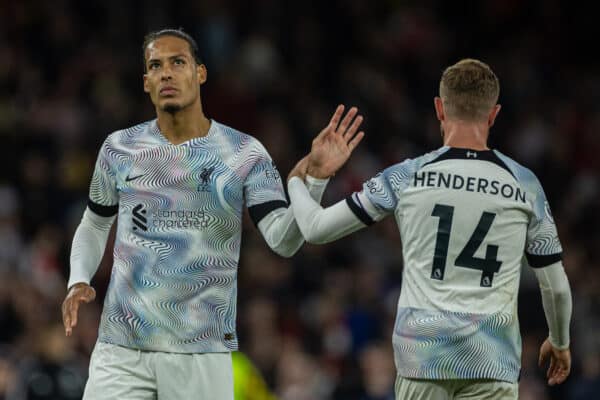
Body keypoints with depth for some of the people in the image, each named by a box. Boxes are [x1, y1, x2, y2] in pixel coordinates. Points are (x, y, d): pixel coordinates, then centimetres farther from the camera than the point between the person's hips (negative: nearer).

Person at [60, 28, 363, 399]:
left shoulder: (243, 154, -2)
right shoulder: (119, 149, 6)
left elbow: (283, 240, -11)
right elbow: (95, 225, 21)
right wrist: (79, 282, 3)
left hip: (202, 352, -2)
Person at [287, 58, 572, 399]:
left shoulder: (405, 178, 1)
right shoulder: (524, 184, 4)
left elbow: (316, 228, 7)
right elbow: (556, 287, 10)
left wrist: (302, 179, 29)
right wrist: (560, 342, 30)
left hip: (423, 355, 0)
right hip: (493, 360, 0)